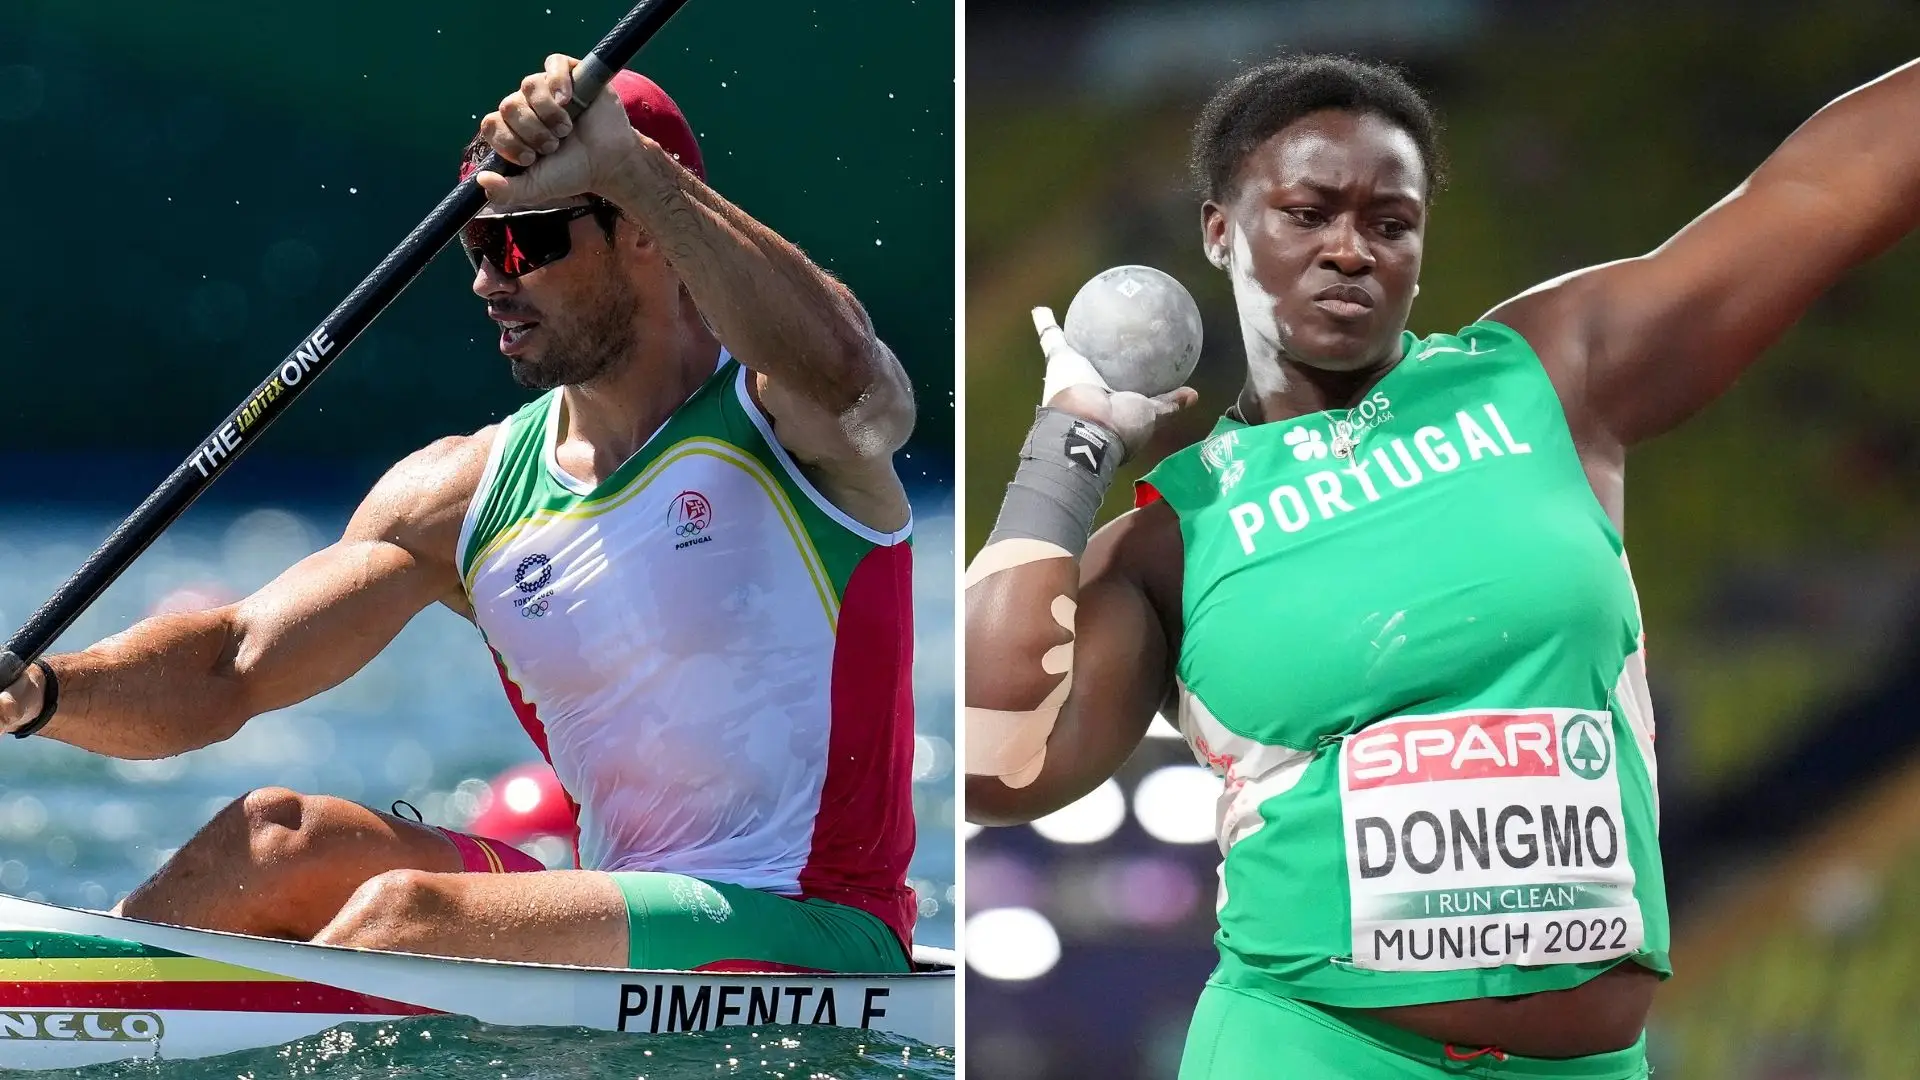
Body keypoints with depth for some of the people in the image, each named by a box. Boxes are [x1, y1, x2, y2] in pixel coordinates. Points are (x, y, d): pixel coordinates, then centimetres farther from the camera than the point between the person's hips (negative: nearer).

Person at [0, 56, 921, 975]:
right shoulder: (469, 495, 8)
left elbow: (853, 396, -34)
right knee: (275, 841, -10)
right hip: (626, 919, 6)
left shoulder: (773, 421, -7)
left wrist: (631, 168, -40)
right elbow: (234, 666, 2)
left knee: (407, 912, -25)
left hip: (814, 933, -6)